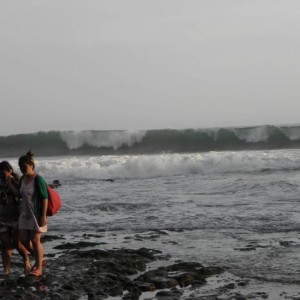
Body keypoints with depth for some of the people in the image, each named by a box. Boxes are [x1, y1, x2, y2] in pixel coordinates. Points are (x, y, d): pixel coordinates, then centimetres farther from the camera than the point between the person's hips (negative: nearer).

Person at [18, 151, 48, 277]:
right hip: (24, 214, 8)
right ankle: (39, 259, 26)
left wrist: (43, 216, -19)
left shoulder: (38, 180, -15)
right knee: (23, 240, 6)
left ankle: (39, 268, 7)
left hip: (36, 214, -7)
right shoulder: (22, 179, 7)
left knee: (35, 240, -4)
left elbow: (45, 198, -16)